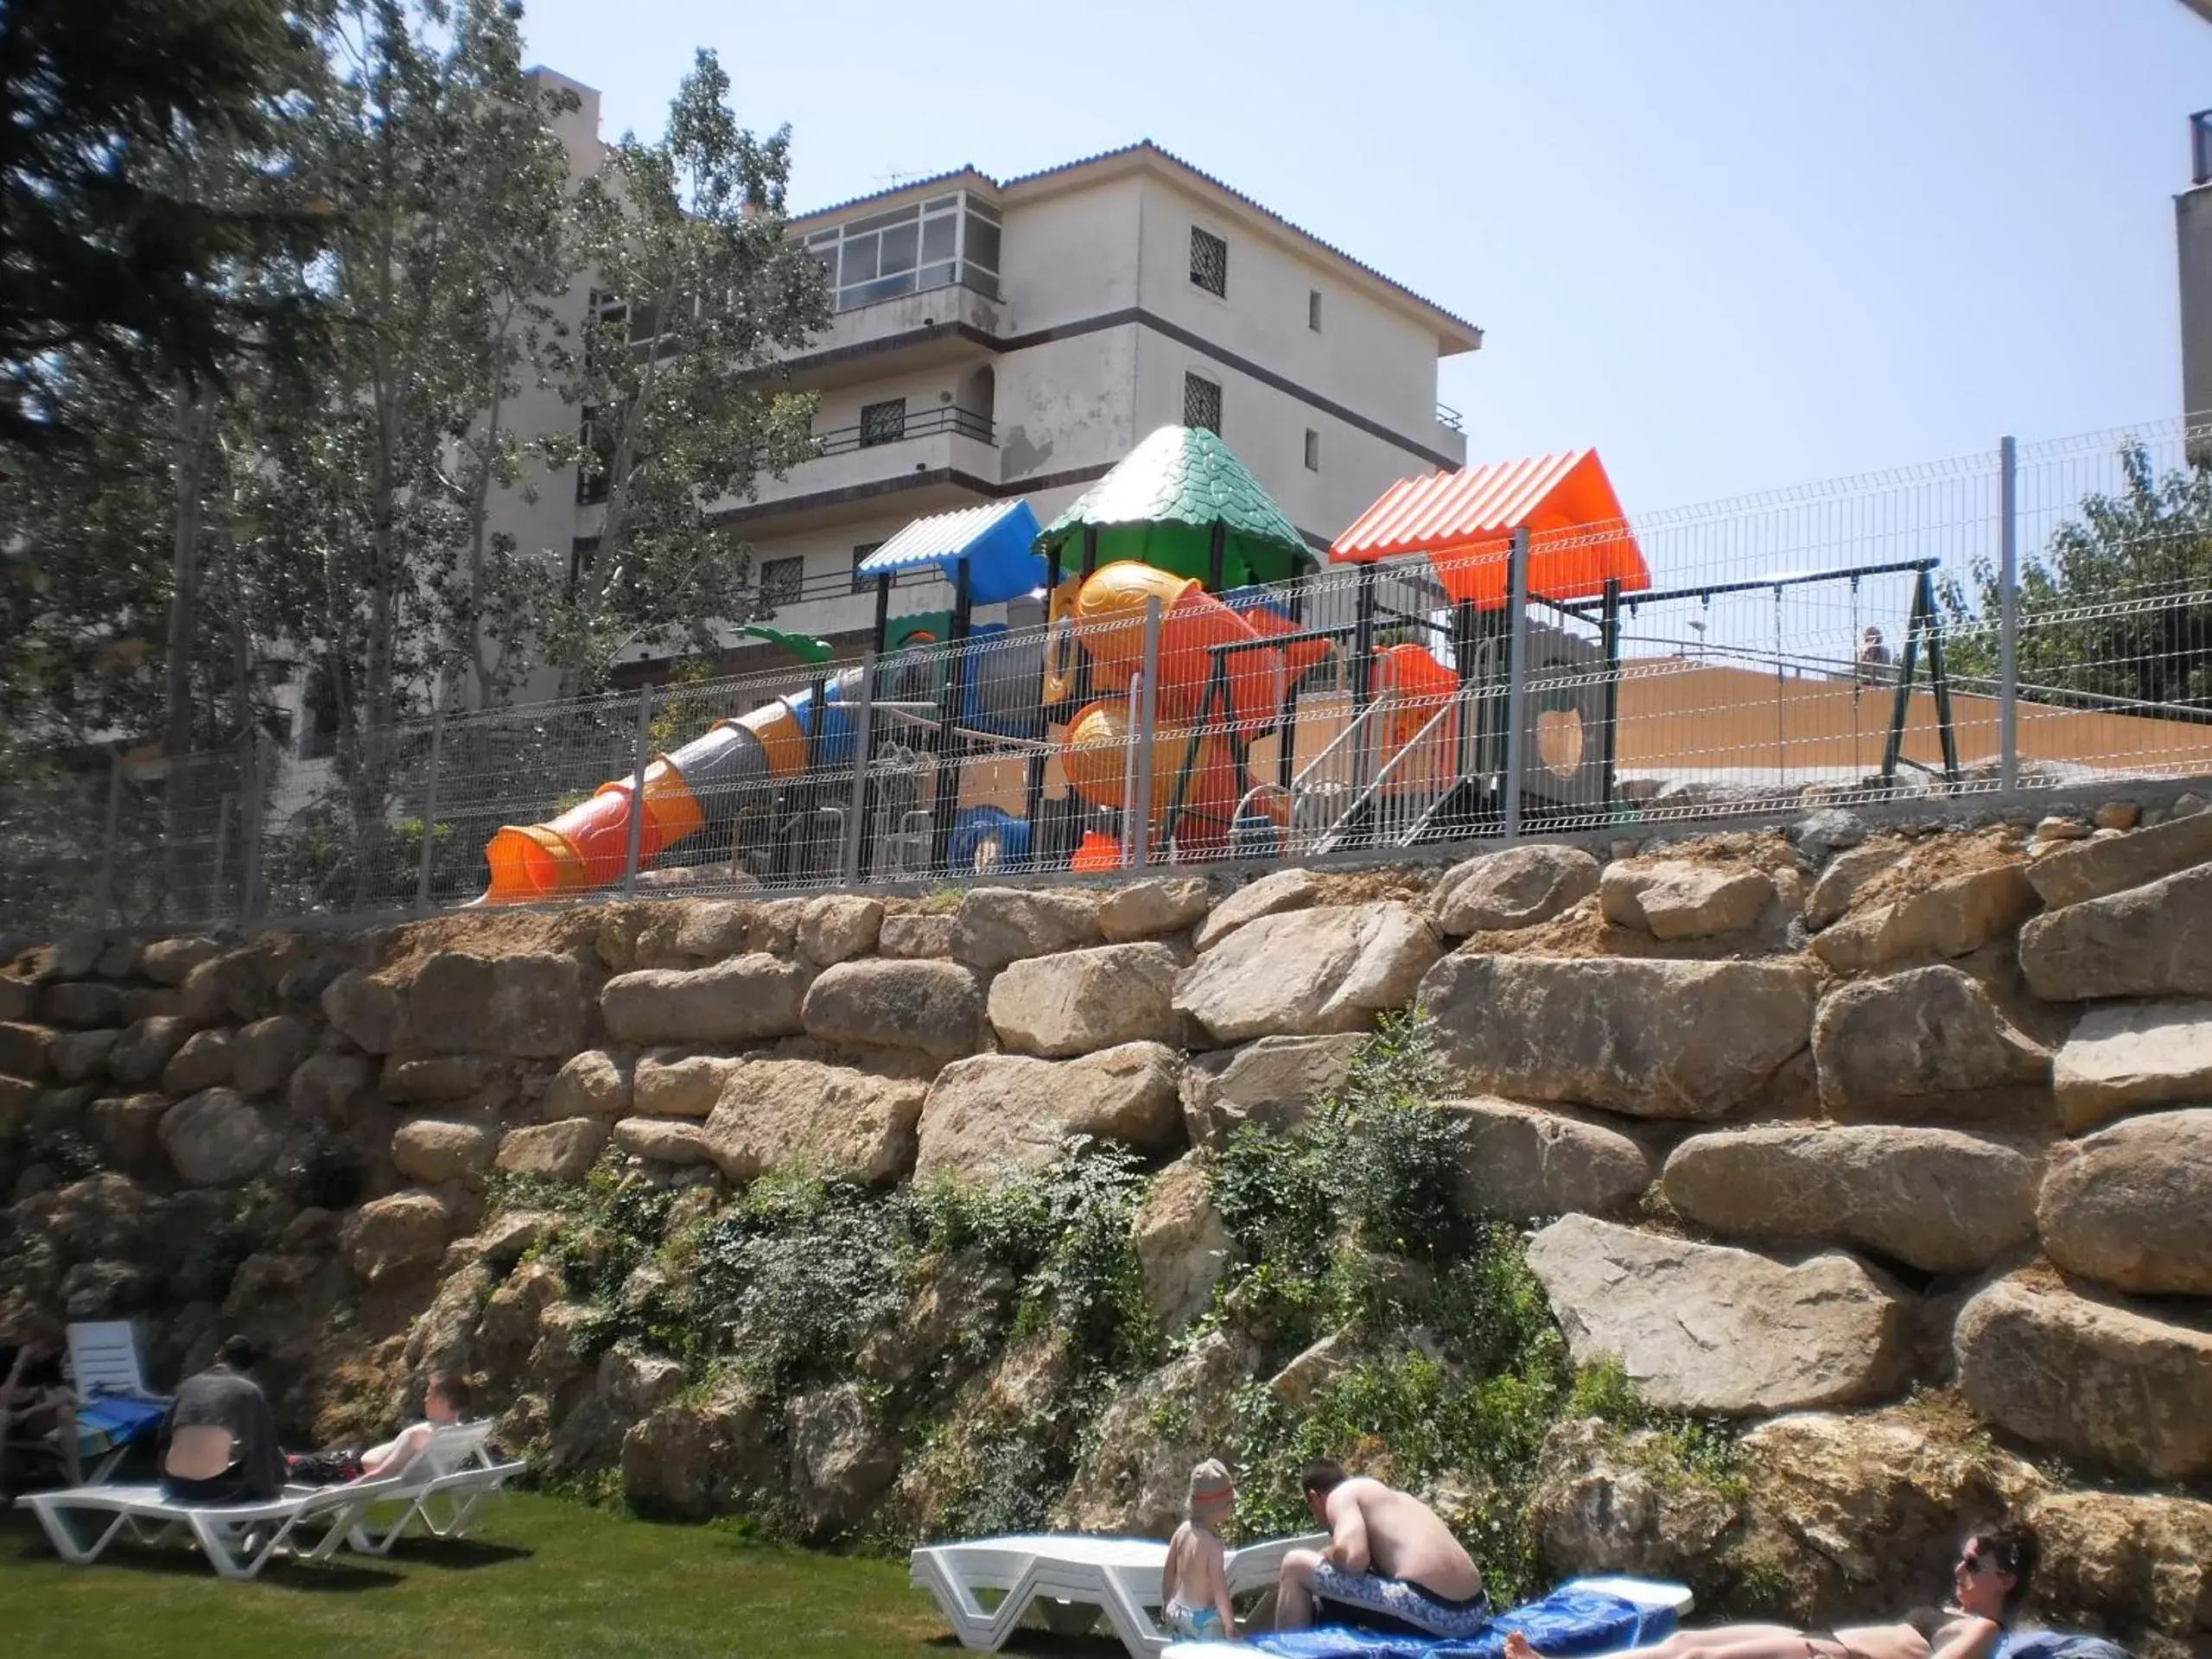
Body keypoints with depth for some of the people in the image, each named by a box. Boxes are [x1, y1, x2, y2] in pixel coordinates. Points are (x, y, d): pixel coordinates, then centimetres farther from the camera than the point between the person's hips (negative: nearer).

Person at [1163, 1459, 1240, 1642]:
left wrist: (1168, 1604, 21)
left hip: (1177, 1610, 8)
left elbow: (1168, 1573, 7)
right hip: (1203, 1620, -8)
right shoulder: (1212, 1544, -25)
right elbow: (1219, 1591, -23)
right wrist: (1230, 1625, -13)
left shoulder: (1183, 1529, -4)